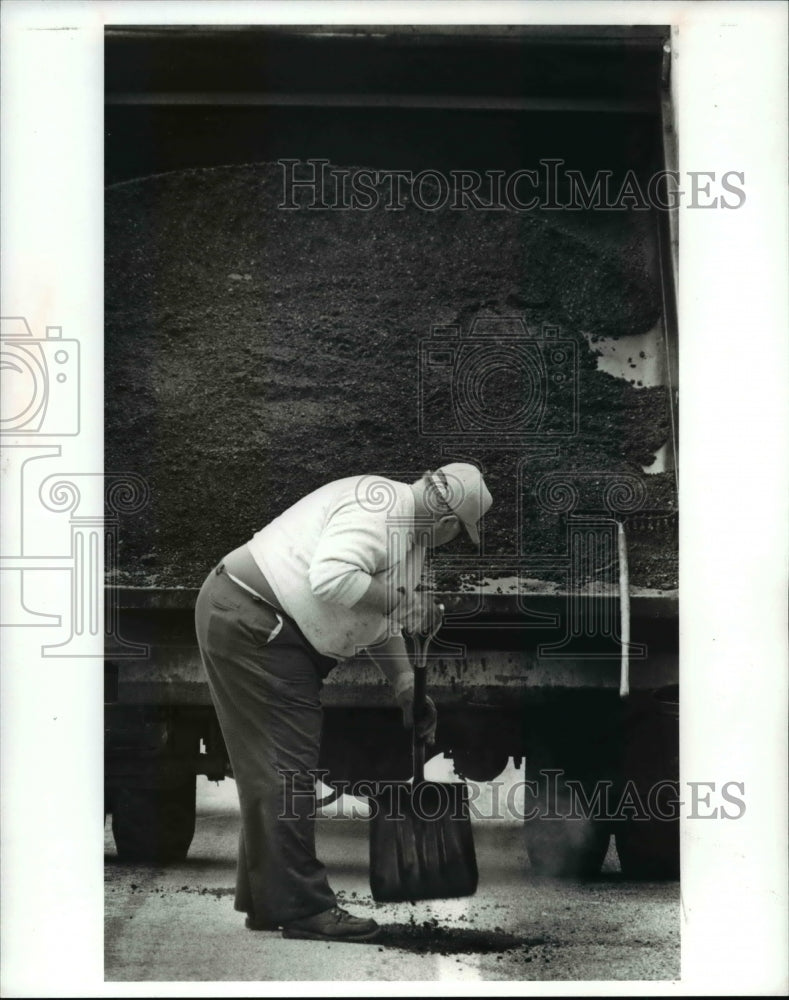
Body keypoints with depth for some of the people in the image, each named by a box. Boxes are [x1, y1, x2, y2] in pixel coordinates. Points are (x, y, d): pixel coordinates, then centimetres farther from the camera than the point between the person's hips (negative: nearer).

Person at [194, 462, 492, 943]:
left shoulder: (407, 530, 17)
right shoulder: (379, 506, -17)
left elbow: (379, 622, 25)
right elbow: (332, 578, -32)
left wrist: (407, 686, 18)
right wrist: (403, 601, -21)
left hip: (264, 626, 11)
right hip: (248, 620, -11)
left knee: (277, 767, 14)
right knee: (287, 764, -10)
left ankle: (268, 901, 22)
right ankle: (303, 908, -7)